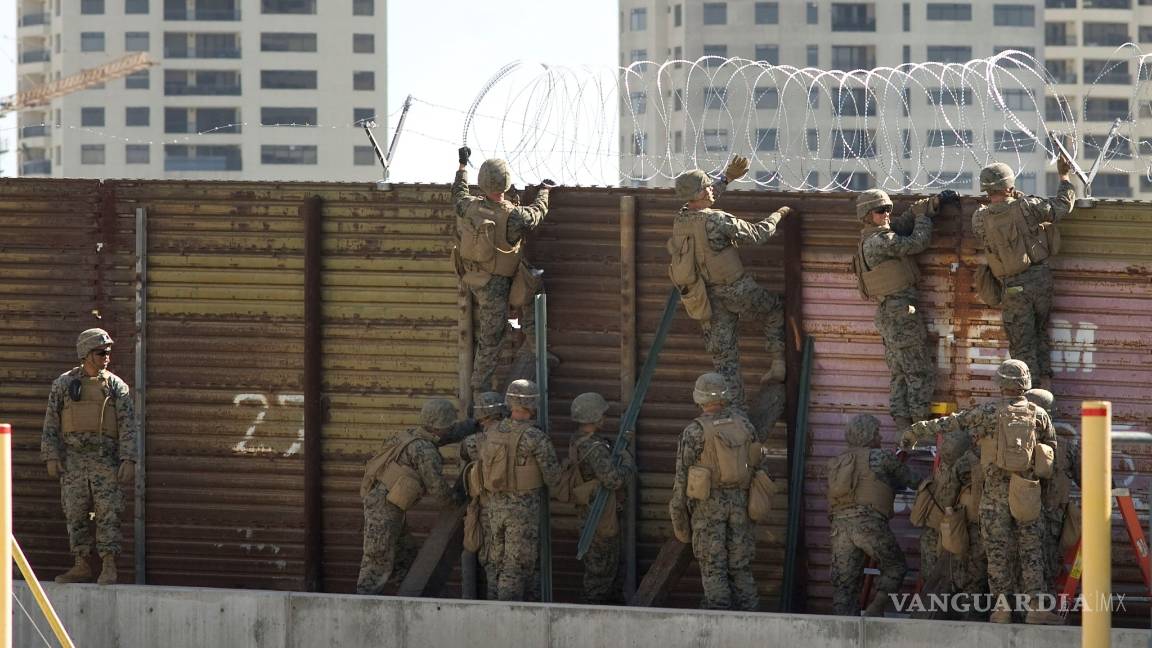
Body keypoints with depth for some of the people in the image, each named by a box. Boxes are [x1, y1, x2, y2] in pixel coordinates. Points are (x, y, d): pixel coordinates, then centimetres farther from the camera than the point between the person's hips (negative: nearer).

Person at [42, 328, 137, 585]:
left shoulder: (115, 385, 5)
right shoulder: (63, 384, 7)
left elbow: (128, 424, 1)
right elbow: (51, 423, 8)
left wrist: (128, 459, -9)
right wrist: (51, 457, -1)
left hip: (105, 459, -1)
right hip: (72, 460, 1)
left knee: (108, 513, -7)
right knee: (75, 515, 2)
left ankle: (109, 566, -6)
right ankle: (81, 566, 8)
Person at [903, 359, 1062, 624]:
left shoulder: (988, 413, -6)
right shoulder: (1038, 415, 0)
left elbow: (949, 423, -3)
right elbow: (1051, 445, 13)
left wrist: (915, 431, 7)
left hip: (995, 492, -1)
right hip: (1027, 493, 1)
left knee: (998, 552, 5)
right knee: (1031, 552, 5)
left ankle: (1002, 606, 2)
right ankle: (1037, 605, -3)